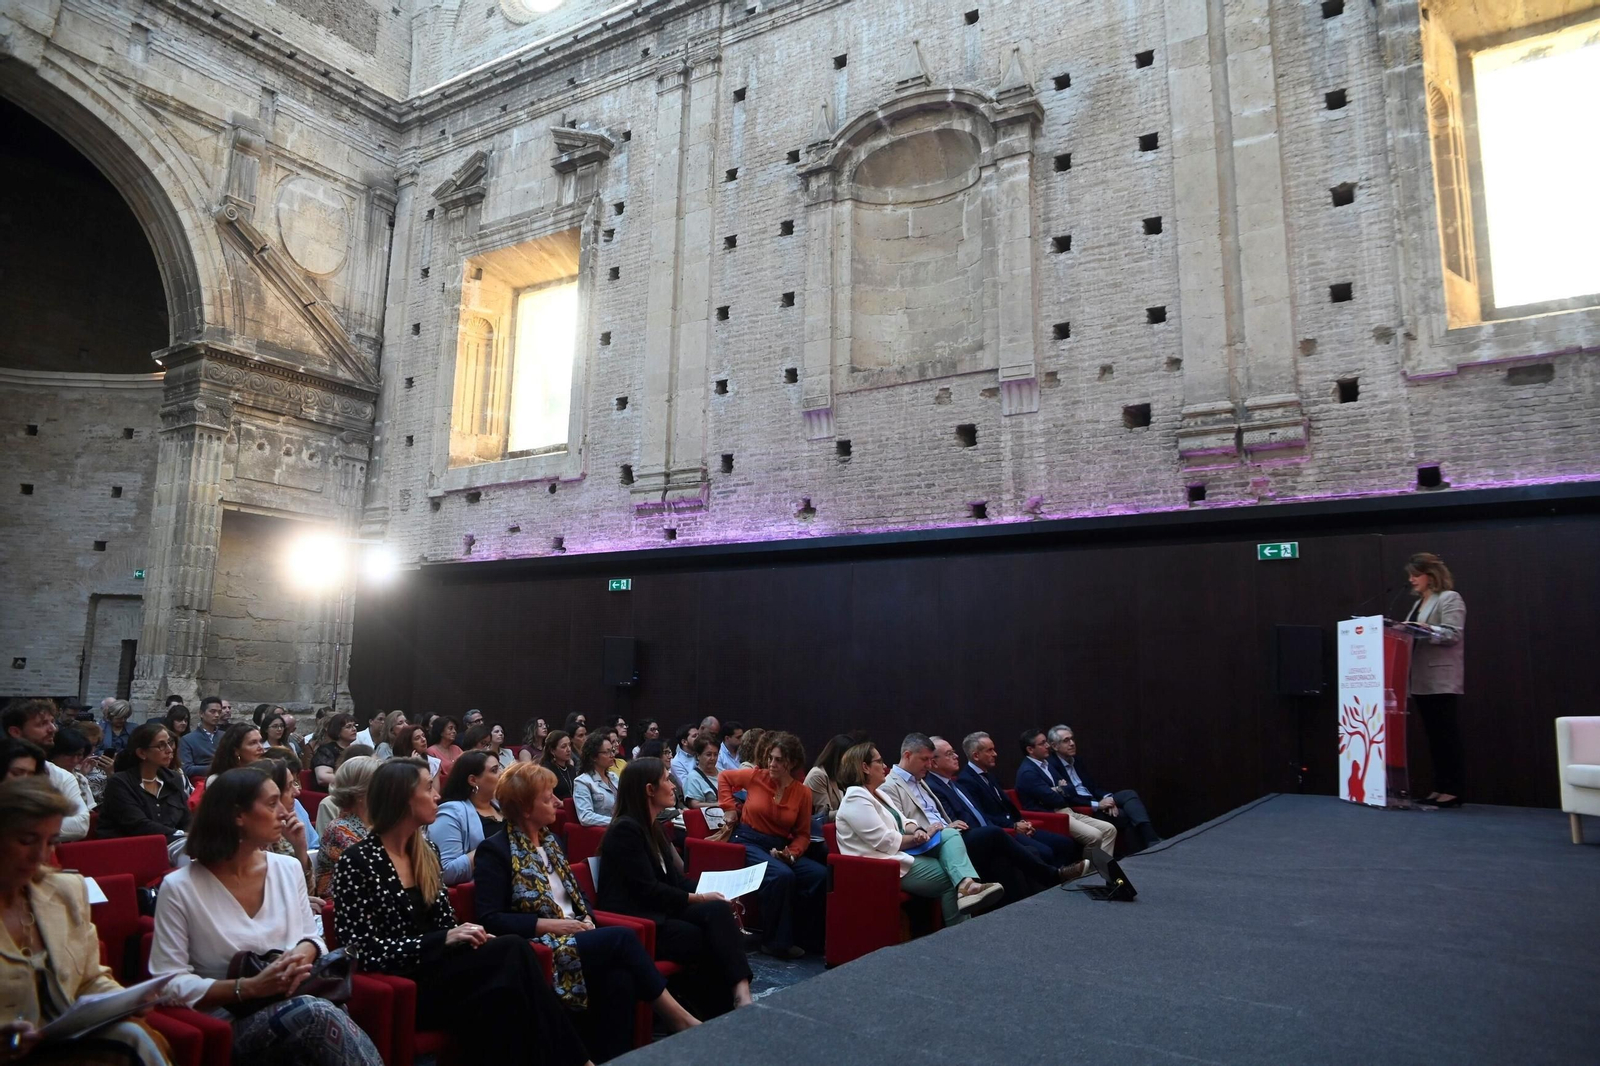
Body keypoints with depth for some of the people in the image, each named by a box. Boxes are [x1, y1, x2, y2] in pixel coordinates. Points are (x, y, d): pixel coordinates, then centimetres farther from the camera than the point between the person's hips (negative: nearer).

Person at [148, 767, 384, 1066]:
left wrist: (305, 951, -8)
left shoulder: (289, 869, 9)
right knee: (312, 1013, -35)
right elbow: (169, 984, -7)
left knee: (319, 1014, -35)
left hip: (299, 1007, 4)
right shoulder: (179, 888, -4)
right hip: (230, 1024, -3)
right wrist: (248, 987, -18)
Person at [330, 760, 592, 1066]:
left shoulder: (426, 852, 10)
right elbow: (368, 951, -16)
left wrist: (469, 935, -10)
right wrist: (445, 939, -22)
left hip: (435, 970, 6)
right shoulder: (356, 863, -11)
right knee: (514, 951, -26)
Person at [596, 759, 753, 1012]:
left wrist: (705, 894, -4)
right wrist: (699, 898, -13)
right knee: (710, 941, -24)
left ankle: (740, 992, -31)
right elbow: (648, 889, -18)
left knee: (718, 910, -22)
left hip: (659, 910, 8)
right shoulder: (626, 829, -14)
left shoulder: (651, 826, 15)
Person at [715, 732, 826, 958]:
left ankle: (805, 936, -4)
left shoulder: (803, 793, -2)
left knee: (820, 875, -20)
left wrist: (792, 853, -15)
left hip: (780, 848, 3)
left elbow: (803, 834, 4)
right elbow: (725, 777, 12)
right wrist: (729, 809, 3)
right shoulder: (756, 777, -5)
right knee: (782, 875, -33)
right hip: (749, 842, -3)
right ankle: (777, 941, -16)